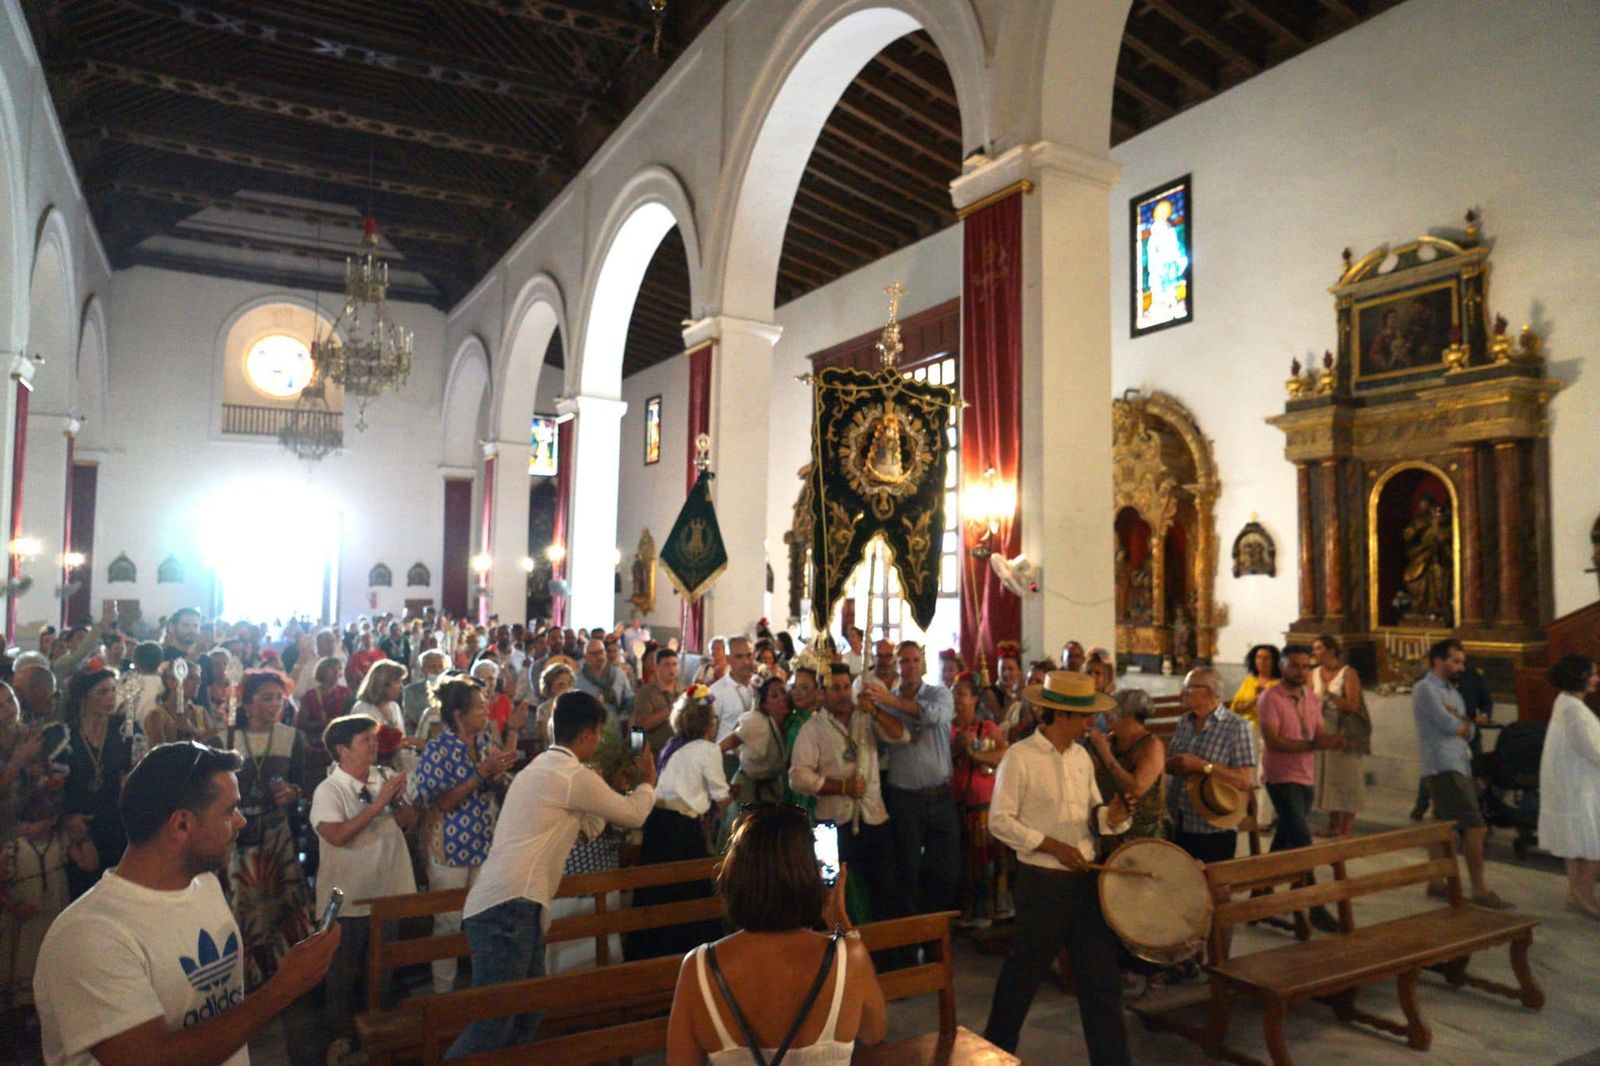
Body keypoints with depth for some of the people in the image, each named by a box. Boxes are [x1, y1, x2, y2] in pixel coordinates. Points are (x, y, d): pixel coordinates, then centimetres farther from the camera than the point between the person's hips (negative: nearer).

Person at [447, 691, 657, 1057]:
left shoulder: (541, 768, 20)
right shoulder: (575, 776, -9)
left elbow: (589, 826, 30)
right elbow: (634, 815, 4)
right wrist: (647, 783, 24)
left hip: (502, 905, 10)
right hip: (509, 907, -10)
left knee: (527, 1016, 16)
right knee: (491, 1025, -9)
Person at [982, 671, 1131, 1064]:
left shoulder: (1082, 756, 6)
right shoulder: (1020, 757, -14)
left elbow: (1091, 814, 13)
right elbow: (999, 821, -14)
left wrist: (1111, 815, -10)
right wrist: (1053, 846, -19)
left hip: (1087, 879, 6)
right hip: (1043, 882, -5)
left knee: (1101, 974, 9)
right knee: (1024, 974, 10)